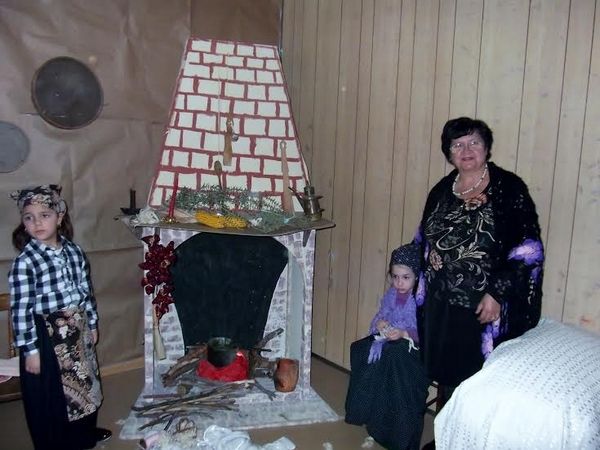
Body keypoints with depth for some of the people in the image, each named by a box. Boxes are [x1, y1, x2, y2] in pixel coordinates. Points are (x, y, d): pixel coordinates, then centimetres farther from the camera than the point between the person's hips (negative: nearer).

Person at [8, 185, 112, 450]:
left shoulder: (73, 251, -1)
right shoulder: (24, 262, -18)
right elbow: (21, 309, -17)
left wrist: (92, 324, 13)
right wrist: (30, 349, -16)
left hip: (78, 330, 6)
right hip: (47, 337, -6)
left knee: (84, 382, 22)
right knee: (49, 395, 9)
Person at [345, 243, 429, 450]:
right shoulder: (392, 295, 7)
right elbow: (380, 316, 12)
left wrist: (403, 334, -28)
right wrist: (380, 323, -9)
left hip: (409, 350, -6)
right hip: (387, 344, 6)